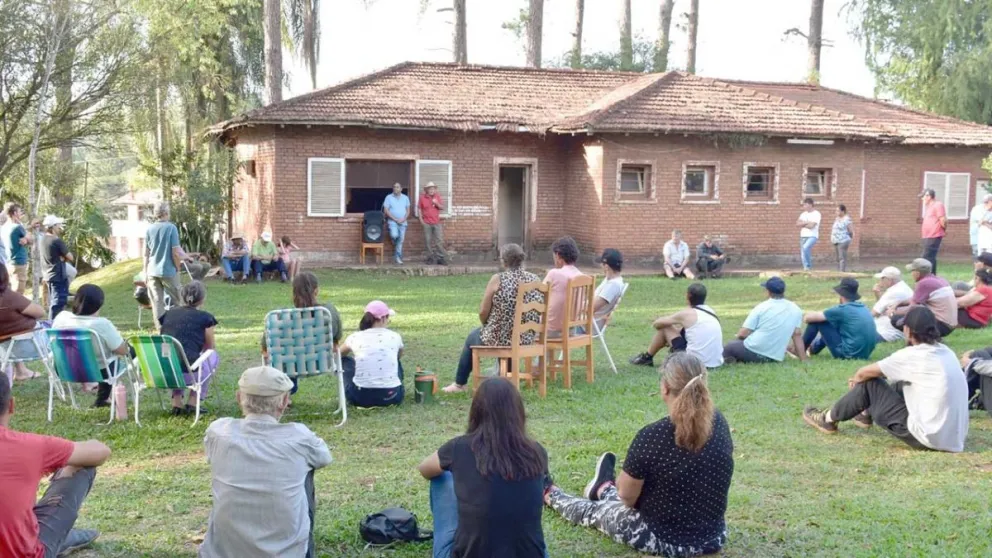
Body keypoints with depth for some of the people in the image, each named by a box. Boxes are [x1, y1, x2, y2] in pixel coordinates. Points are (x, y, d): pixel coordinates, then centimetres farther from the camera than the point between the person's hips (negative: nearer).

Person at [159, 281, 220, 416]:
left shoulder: (168, 314, 15)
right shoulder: (205, 318, 3)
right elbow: (211, 347, 18)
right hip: (187, 374, -5)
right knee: (213, 357, 24)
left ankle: (176, 402, 25)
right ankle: (192, 402, 20)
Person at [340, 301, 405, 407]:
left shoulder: (355, 337, 1)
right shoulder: (394, 337, 3)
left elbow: (339, 354, 24)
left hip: (361, 398, -1)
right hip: (392, 397, 1)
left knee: (344, 360, 25)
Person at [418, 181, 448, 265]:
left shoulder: (437, 196, 5)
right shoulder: (422, 197, 1)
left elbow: (442, 208, 6)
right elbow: (419, 208, 6)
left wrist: (437, 203, -12)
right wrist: (421, 218, -3)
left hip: (437, 222, 1)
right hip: (426, 223, -1)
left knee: (439, 241, -2)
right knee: (428, 241, 2)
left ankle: (441, 258, 2)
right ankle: (431, 258, 10)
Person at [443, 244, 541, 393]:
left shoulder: (498, 279, -15)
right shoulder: (535, 279, -2)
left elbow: (483, 312, -9)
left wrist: (486, 325, 14)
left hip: (499, 338, -4)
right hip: (527, 339, 4)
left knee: (472, 337, 28)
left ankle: (460, 384, 42)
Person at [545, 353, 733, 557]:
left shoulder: (652, 436, -24)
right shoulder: (719, 423, -8)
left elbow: (627, 495, -11)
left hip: (663, 541, -4)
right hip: (713, 539, 4)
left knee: (594, 511, 26)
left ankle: (552, 496, 54)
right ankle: (605, 490, 64)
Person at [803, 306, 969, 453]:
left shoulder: (912, 355, -14)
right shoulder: (946, 352, 9)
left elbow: (864, 372, -1)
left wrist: (857, 379, 23)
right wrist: (861, 379, 26)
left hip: (928, 438, -8)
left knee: (870, 383, 5)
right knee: (899, 385, 25)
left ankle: (829, 419, 25)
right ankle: (867, 414, 49)